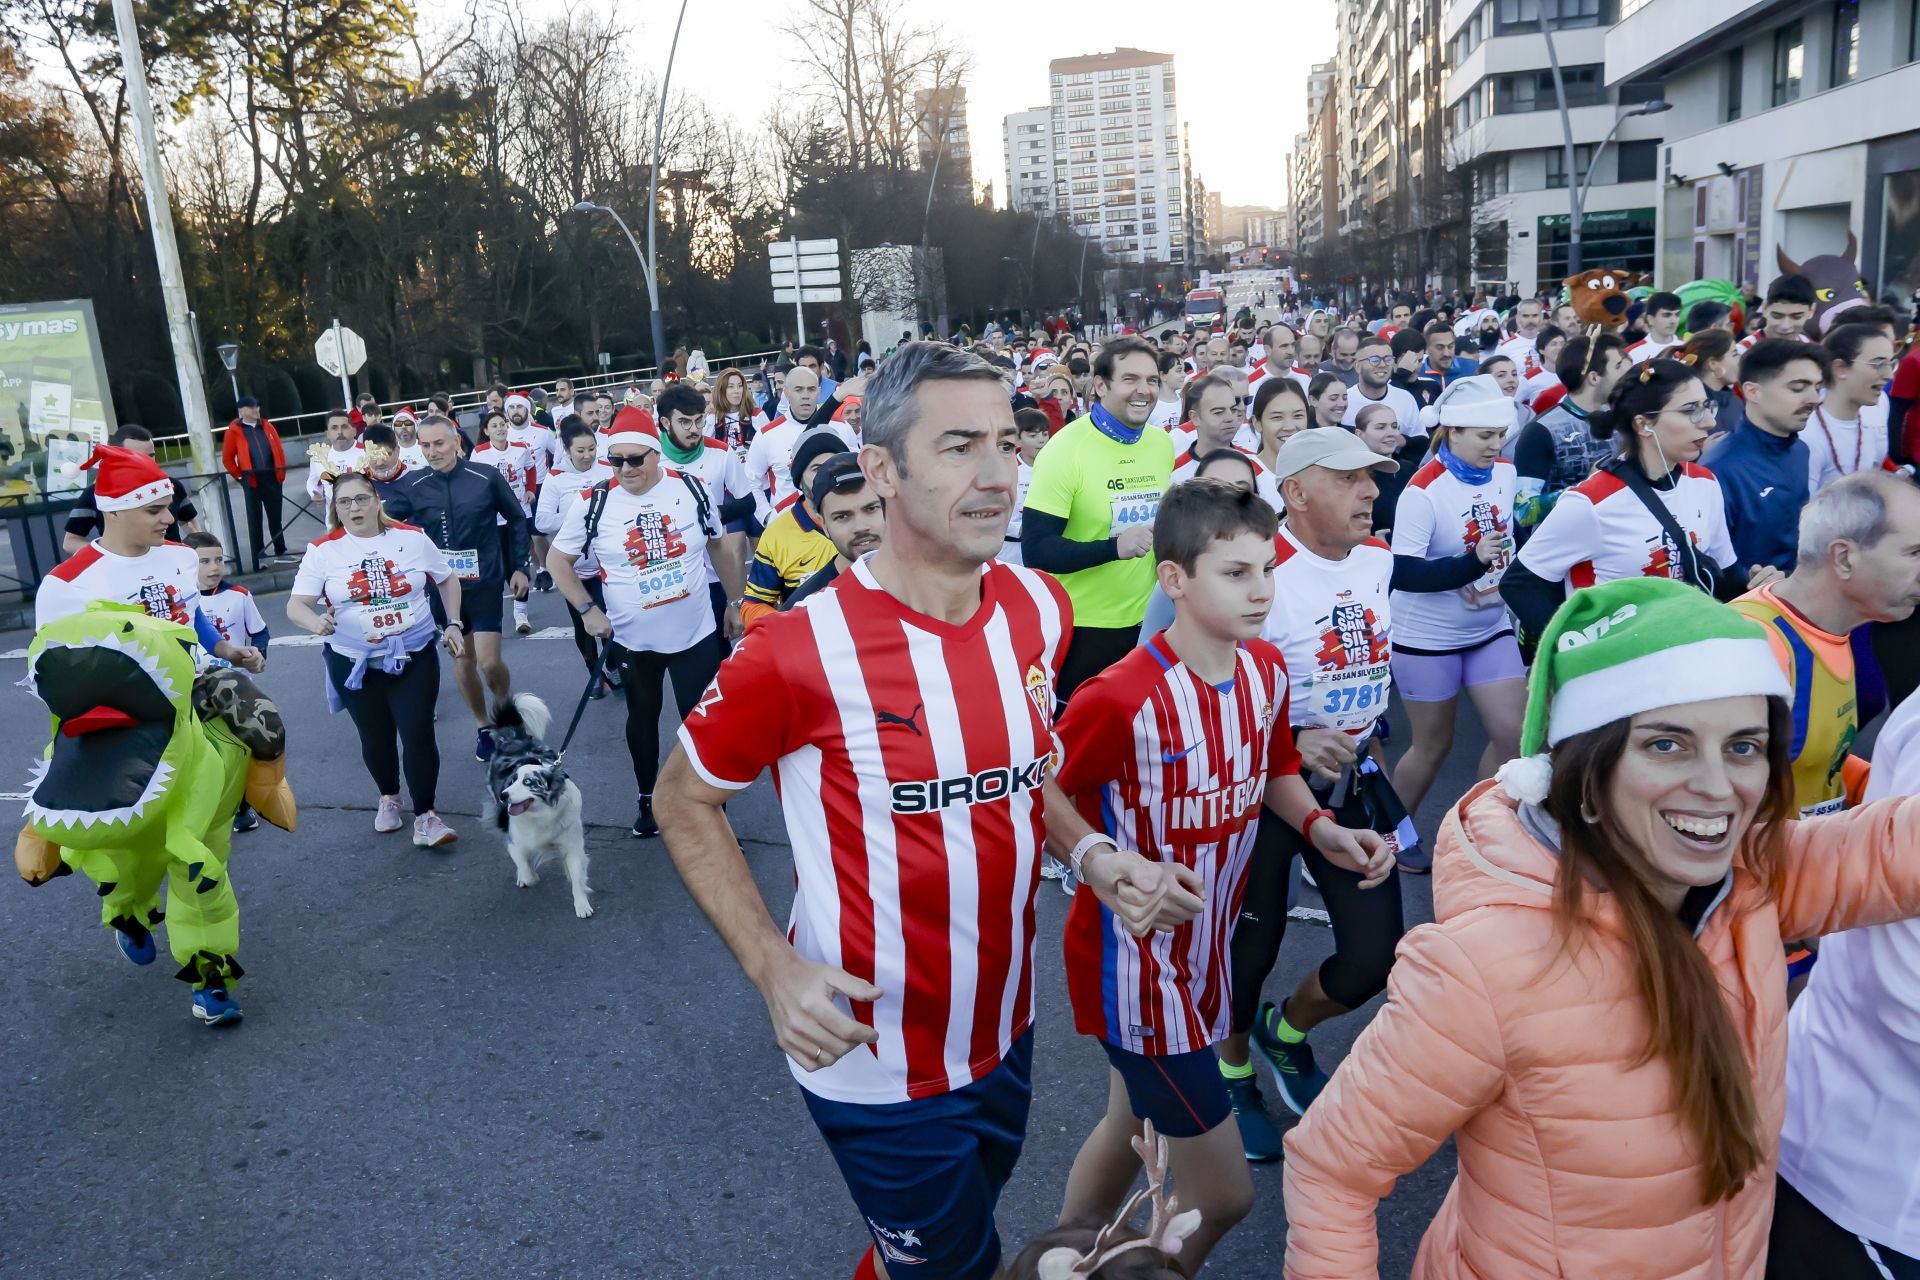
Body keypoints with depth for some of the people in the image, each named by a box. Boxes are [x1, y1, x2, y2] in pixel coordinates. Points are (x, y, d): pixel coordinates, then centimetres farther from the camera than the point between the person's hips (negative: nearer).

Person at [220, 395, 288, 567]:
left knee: (275, 516, 12)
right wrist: (240, 477, -3)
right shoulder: (234, 430, -3)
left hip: (272, 477, 4)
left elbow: (279, 449, 11)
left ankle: (281, 551, 22)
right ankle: (258, 558, 5)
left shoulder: (266, 426, 9)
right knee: (254, 519, 1)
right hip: (252, 480, -4)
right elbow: (227, 458, -1)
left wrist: (282, 471, 5)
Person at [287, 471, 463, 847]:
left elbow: (447, 578, 12)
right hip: (355, 663, 1)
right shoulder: (323, 550, -6)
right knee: (375, 737, 14)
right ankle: (389, 797, 40)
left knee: (418, 734, -8)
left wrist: (454, 624, 4)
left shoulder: (412, 538, -2)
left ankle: (425, 814, 5)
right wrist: (316, 623, -34)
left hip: (414, 655, 0)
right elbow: (295, 605, -12)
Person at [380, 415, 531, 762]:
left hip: (484, 582, -2)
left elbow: (517, 519, 2)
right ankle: (482, 726, 30)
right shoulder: (411, 485, -6)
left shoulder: (486, 477, -9)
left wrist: (519, 567, 2)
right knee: (462, 659, 11)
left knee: (489, 661, -8)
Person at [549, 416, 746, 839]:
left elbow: (722, 548, 7)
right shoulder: (593, 503, -10)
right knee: (643, 718, 17)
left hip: (696, 632, 0)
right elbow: (557, 559, 2)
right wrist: (587, 610, -7)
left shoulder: (692, 488, -7)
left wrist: (736, 601, 10)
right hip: (634, 639, 0)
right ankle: (648, 800, 36)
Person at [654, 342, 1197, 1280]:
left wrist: (1090, 853, -8)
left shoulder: (1040, 610, -7)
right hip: (875, 1065, -6)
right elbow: (684, 798, -10)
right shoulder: (802, 651, -25)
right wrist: (774, 968, -20)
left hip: (1005, 1028, 6)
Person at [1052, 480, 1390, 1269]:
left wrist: (1322, 830, -2)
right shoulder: (1122, 699, -28)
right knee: (1223, 1193, 4)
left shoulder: (1266, 670, -4)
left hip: (1204, 952, 8)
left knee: (1131, 1128, 26)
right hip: (1137, 965, -7)